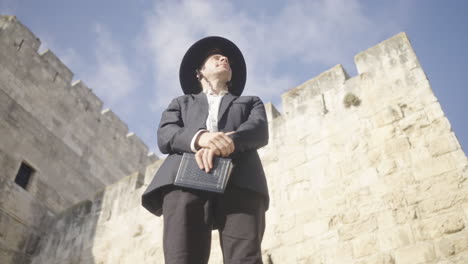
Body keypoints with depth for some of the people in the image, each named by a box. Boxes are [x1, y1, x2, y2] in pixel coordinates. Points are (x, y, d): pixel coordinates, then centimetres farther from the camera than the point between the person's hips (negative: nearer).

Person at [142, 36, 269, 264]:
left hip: (240, 182, 0)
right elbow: (165, 136, 14)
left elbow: (259, 131, 12)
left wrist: (228, 143, -12)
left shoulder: (251, 102, 36)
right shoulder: (181, 103, 35)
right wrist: (199, 137, -11)